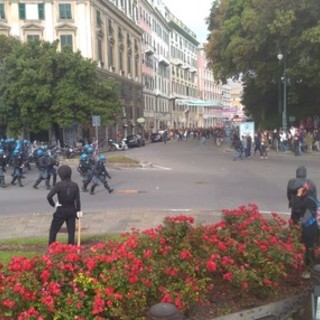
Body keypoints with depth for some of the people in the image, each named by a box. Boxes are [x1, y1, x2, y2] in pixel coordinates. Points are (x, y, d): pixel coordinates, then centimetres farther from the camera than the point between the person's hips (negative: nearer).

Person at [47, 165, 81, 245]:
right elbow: (77, 200, -4)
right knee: (71, 230, 12)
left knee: (53, 230, 11)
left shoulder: (59, 185, -16)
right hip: (72, 210, 3)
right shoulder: (75, 185, -5)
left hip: (61, 210, -3)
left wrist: (53, 204, -8)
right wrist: (78, 210, 5)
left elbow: (49, 196, -23)